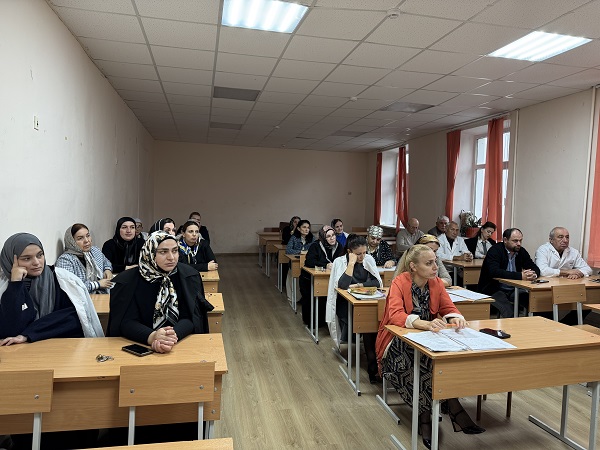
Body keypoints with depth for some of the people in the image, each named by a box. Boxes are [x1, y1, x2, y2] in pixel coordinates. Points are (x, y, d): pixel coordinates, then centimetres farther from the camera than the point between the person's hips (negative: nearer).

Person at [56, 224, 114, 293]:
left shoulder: (95, 251, 11)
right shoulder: (65, 260, -11)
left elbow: (106, 262, 33)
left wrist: (107, 269, 10)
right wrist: (97, 284, -18)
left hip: (104, 294, 8)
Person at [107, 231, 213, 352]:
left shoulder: (190, 276, -1)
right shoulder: (127, 281, -3)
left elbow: (190, 317, -6)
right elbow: (126, 322, -8)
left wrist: (174, 336, -26)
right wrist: (151, 337, -27)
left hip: (182, 343, 0)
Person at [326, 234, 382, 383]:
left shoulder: (369, 259, 4)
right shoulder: (340, 262, -6)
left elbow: (377, 282, -1)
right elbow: (343, 285, -20)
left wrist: (358, 285, -12)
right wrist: (352, 263, -18)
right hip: (345, 303, -3)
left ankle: (374, 367, -16)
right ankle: (373, 368, -10)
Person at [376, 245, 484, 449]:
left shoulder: (436, 282, -1)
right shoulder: (399, 283, -18)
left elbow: (448, 308, -2)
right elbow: (395, 315, -31)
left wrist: (455, 318, -28)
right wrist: (425, 323, -48)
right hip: (399, 342, -5)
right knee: (424, 358, -34)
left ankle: (426, 417, -19)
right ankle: (453, 409, -17)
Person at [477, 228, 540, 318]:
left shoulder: (521, 251, 7)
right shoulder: (495, 250, -13)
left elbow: (536, 269, 6)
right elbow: (494, 272, -28)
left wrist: (534, 274, -20)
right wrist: (520, 276, -32)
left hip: (513, 290, 7)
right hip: (494, 290, -6)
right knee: (508, 312, -30)